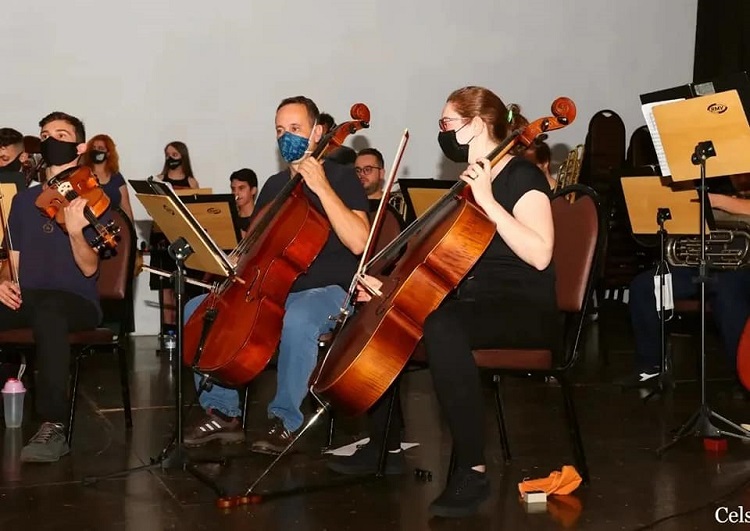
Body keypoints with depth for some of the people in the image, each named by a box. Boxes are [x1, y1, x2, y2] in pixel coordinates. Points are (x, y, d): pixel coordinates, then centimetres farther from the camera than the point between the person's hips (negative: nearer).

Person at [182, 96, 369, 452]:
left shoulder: (341, 177, -5)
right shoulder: (274, 185, 14)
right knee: (197, 310, -9)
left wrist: (322, 187, -25)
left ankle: (285, 420, -21)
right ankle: (223, 412, -3)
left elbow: (358, 242, -22)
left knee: (297, 318, -41)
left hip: (327, 292, -6)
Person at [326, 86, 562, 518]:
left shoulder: (522, 175, -10)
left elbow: (539, 253, -26)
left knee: (441, 327, -38)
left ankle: (473, 470, -33)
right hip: (472, 301, 9)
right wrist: (387, 284, 8)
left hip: (525, 310, -9)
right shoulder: (467, 182, 15)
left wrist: (488, 201, -27)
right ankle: (386, 447, 10)